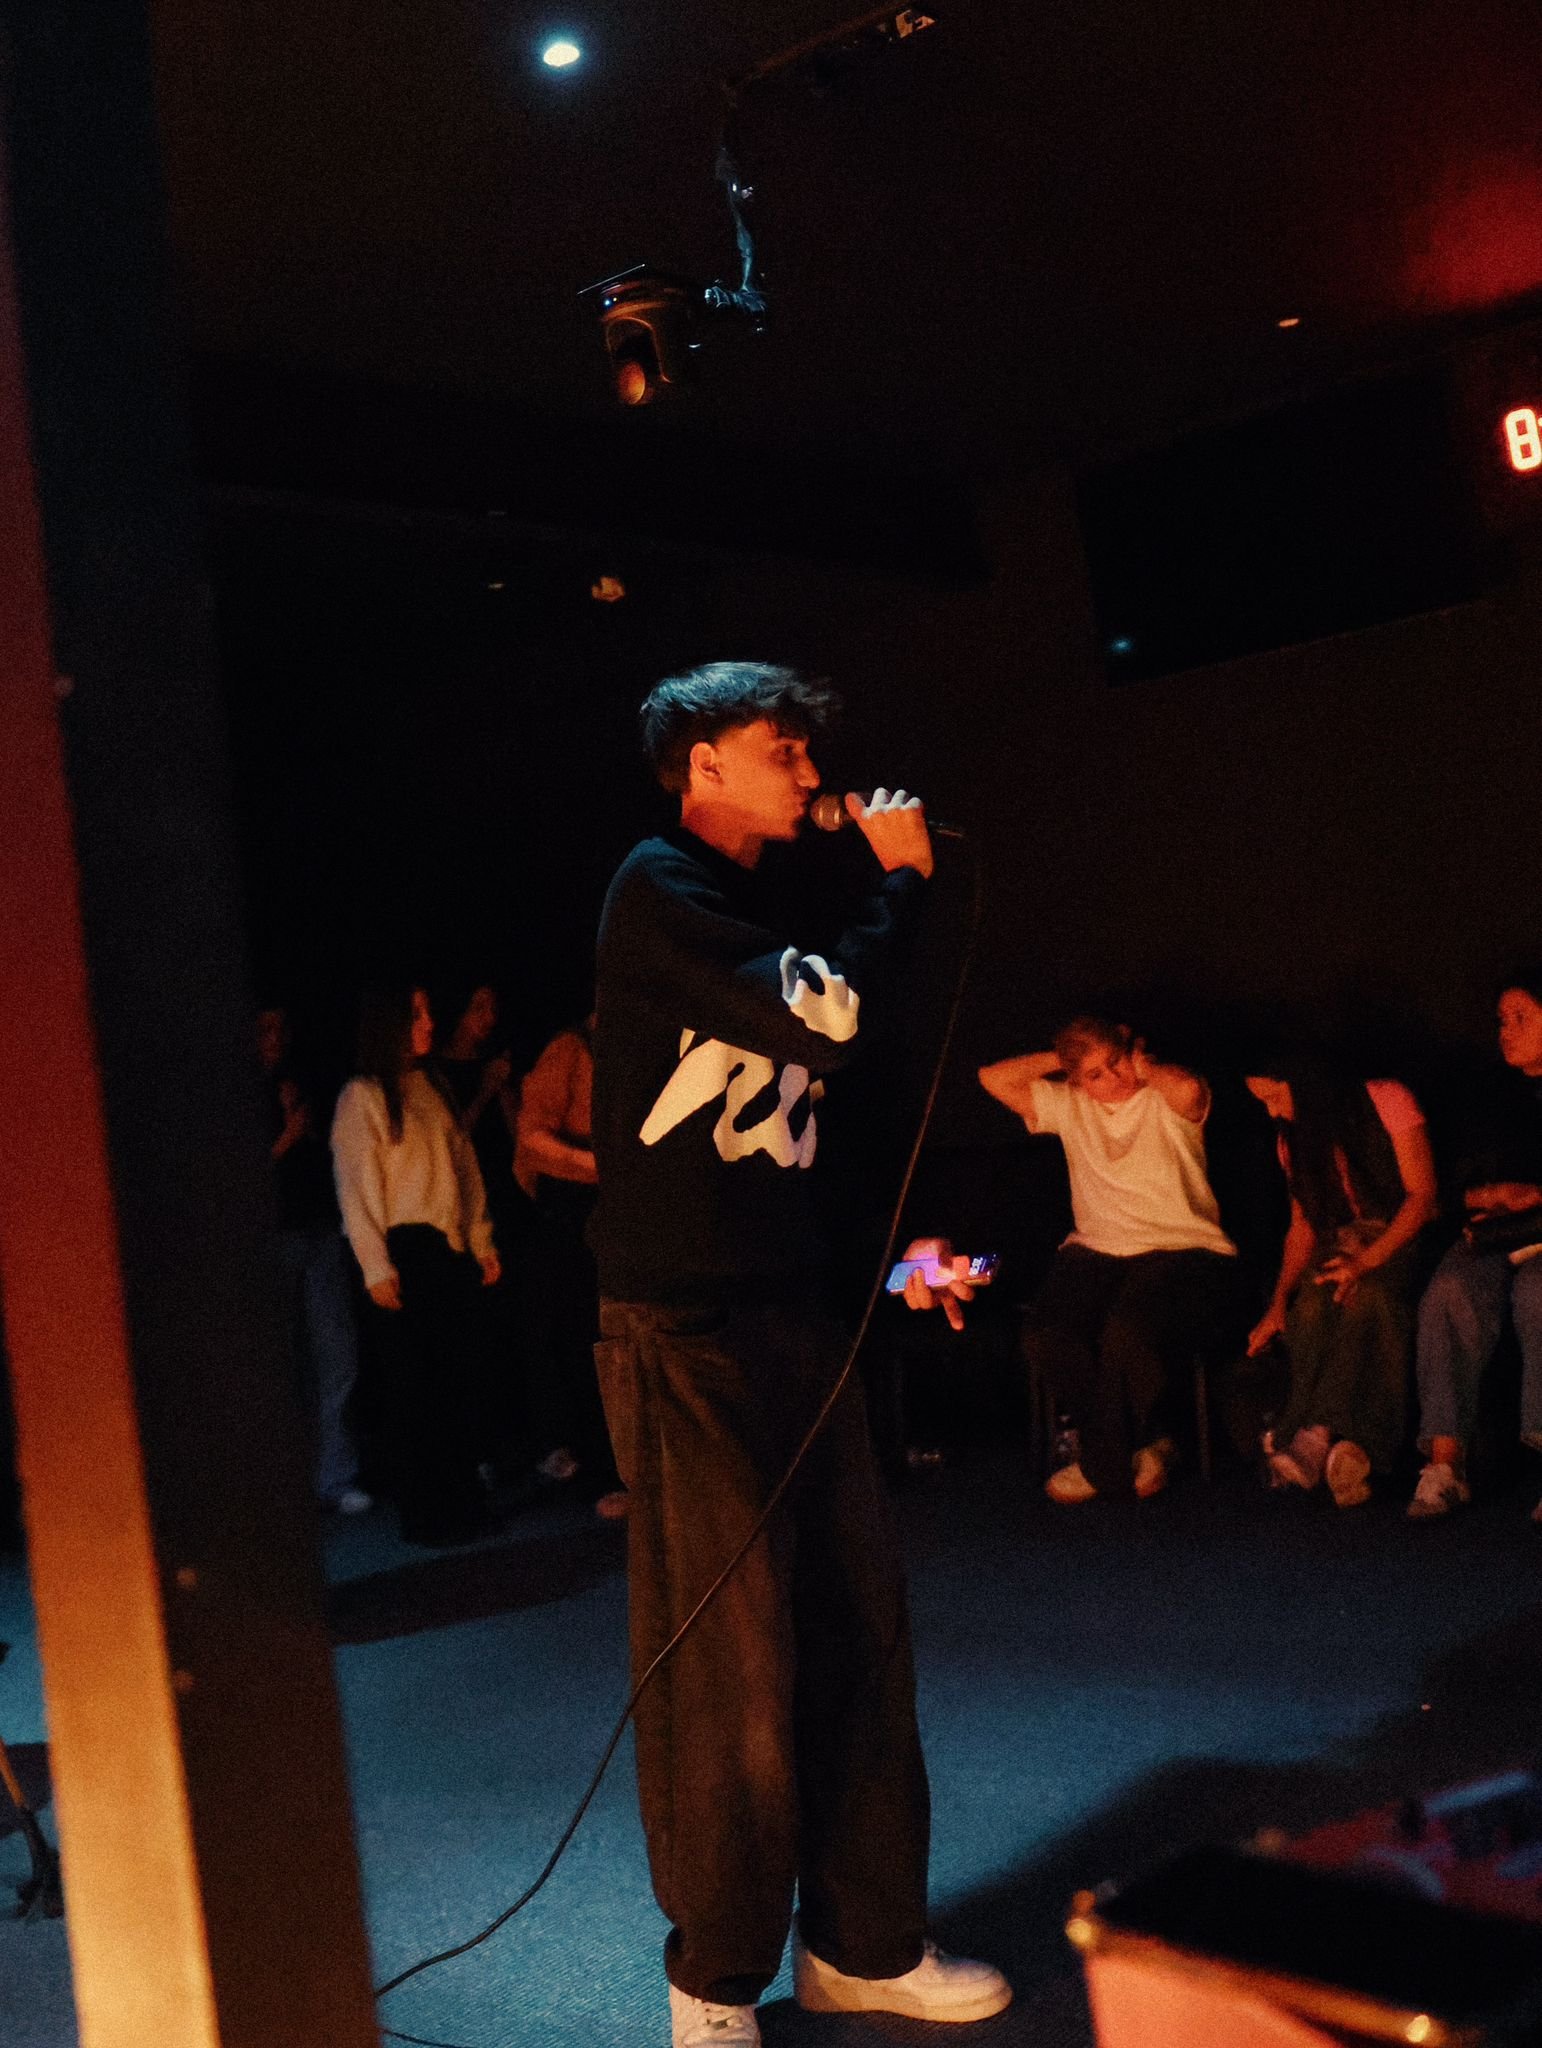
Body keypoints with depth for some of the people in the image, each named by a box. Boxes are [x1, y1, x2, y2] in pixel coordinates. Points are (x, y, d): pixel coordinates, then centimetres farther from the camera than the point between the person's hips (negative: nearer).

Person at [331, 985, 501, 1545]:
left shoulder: (433, 1087, 13)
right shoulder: (362, 1097, -6)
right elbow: (356, 1189, -8)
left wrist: (482, 1240, 10)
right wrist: (377, 1268, -12)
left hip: (453, 1249, 6)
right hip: (406, 1253, -6)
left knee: (463, 1378, 7)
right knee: (417, 1388, 0)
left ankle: (464, 1503, 17)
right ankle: (424, 1514, 10)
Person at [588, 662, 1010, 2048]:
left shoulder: (757, 901, 19)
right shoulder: (660, 891, -9)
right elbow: (827, 1021, -20)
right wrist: (899, 881, -8)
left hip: (793, 1317, 9)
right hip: (686, 1327, -8)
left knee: (856, 1627, 9)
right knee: (726, 1653, -2)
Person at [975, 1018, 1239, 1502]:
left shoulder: (1165, 1100, 5)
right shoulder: (1068, 1105, 19)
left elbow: (1189, 1089, -21)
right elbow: (994, 1078, 13)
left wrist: (1143, 1066, -2)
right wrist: (1059, 1059, 12)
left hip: (1185, 1249, -4)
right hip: (1097, 1249, 4)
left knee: (1127, 1329, -36)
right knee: (1046, 1334, -26)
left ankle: (1105, 1463, -8)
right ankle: (1145, 1445, -6)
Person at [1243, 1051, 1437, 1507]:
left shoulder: (1387, 1101, -5)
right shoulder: (1292, 1138, 13)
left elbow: (1423, 1195, -9)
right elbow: (1303, 1223, 12)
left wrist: (1366, 1262, -22)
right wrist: (1279, 1300, -5)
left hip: (1401, 1242, -4)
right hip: (1341, 1246, 4)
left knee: (1363, 1296, -38)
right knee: (1311, 1306, -32)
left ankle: (1313, 1437, -43)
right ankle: (1345, 1449, -43)